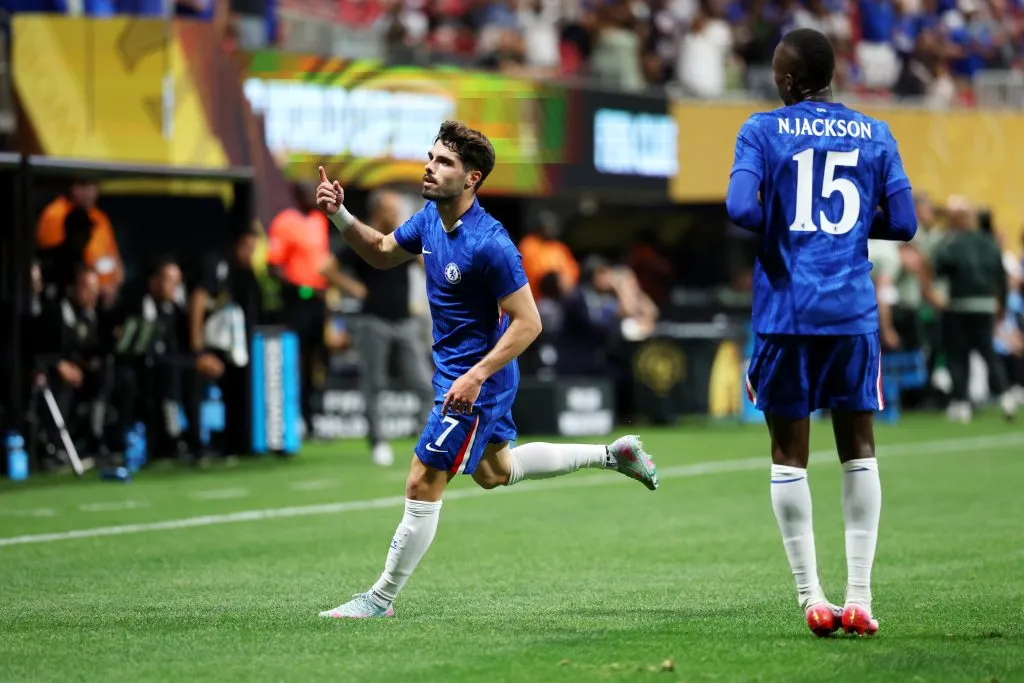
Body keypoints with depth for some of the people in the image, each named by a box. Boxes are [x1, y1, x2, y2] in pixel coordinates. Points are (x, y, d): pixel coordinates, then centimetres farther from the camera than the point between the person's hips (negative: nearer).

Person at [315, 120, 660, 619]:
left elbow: (527, 322, -25)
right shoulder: (430, 219, -2)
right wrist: (340, 215, -2)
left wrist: (476, 377, -28)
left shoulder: (489, 244, -28)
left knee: (422, 487, -4)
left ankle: (381, 598, 8)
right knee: (494, 471, 27)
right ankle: (612, 455, 37)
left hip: (474, 382, -10)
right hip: (455, 368, 10)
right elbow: (383, 253, 15)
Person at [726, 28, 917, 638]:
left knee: (790, 454, 5)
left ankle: (812, 598, 1)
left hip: (786, 309, -2)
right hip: (853, 311, 2)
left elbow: (742, 208, -15)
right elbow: (903, 223, 4)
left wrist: (782, 225, 6)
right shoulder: (875, 136, 7)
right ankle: (859, 597, 2)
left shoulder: (763, 131, -1)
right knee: (859, 449, 9)